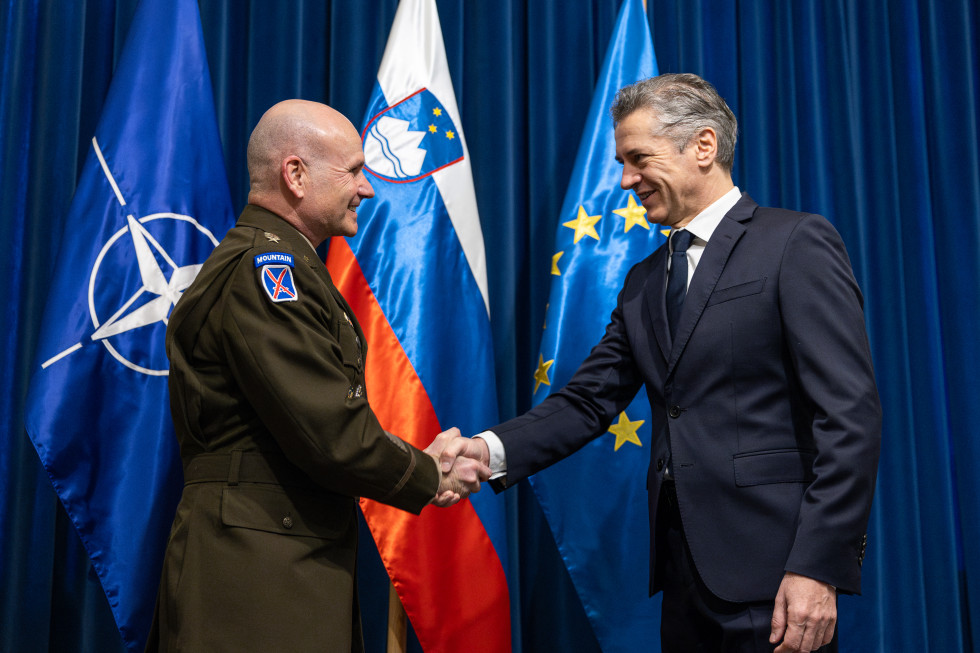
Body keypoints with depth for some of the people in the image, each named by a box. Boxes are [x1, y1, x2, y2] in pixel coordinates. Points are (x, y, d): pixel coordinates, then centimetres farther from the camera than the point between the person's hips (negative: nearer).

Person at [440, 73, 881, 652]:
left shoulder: (797, 244, -7)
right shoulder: (643, 282, 15)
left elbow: (850, 414, -13)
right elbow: (590, 401, 10)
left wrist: (817, 567, -19)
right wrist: (493, 450, -7)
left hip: (773, 571, -6)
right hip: (685, 570, 7)